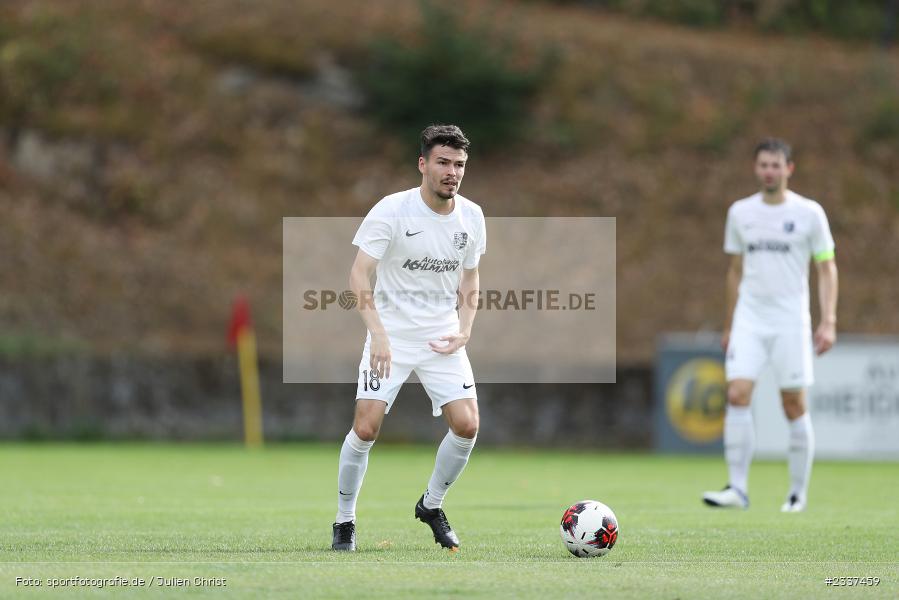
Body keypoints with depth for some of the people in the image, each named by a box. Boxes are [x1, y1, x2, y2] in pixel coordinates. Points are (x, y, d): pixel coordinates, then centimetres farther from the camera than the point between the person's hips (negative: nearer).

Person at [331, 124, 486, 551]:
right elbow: (359, 274, -18)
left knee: (467, 425, -9)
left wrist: (464, 331, 0)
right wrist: (378, 333, -28)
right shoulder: (392, 211, -14)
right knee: (366, 428, -13)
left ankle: (431, 505, 16)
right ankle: (344, 522, 6)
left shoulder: (471, 217, 1)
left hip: (443, 339, 4)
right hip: (391, 336, -4)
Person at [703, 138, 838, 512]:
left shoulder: (809, 213, 0)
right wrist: (729, 325, 17)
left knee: (794, 405, -1)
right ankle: (738, 489, -13)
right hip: (749, 319, 3)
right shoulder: (740, 212, 9)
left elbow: (826, 269, 2)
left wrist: (828, 321, -7)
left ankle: (798, 493, 10)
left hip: (790, 320, -3)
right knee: (737, 396, -12)